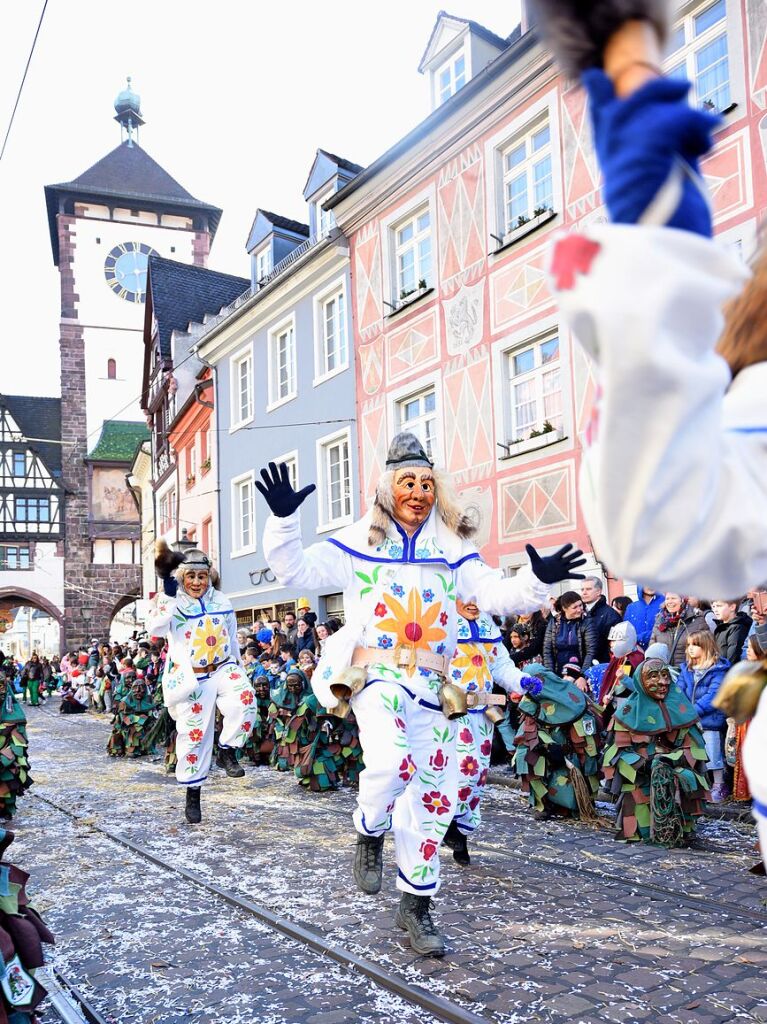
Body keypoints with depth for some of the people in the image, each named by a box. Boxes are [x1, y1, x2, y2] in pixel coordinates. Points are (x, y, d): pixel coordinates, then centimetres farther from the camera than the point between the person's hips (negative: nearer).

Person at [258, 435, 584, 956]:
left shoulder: (452, 550, 9)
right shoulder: (359, 543, 3)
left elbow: (496, 594, 2)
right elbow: (296, 570, -3)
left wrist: (537, 581, -17)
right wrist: (283, 520, -18)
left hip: (431, 686, 4)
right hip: (377, 675, -3)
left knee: (433, 800, 6)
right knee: (392, 762, -31)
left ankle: (416, 905, 24)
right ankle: (370, 834, 3)